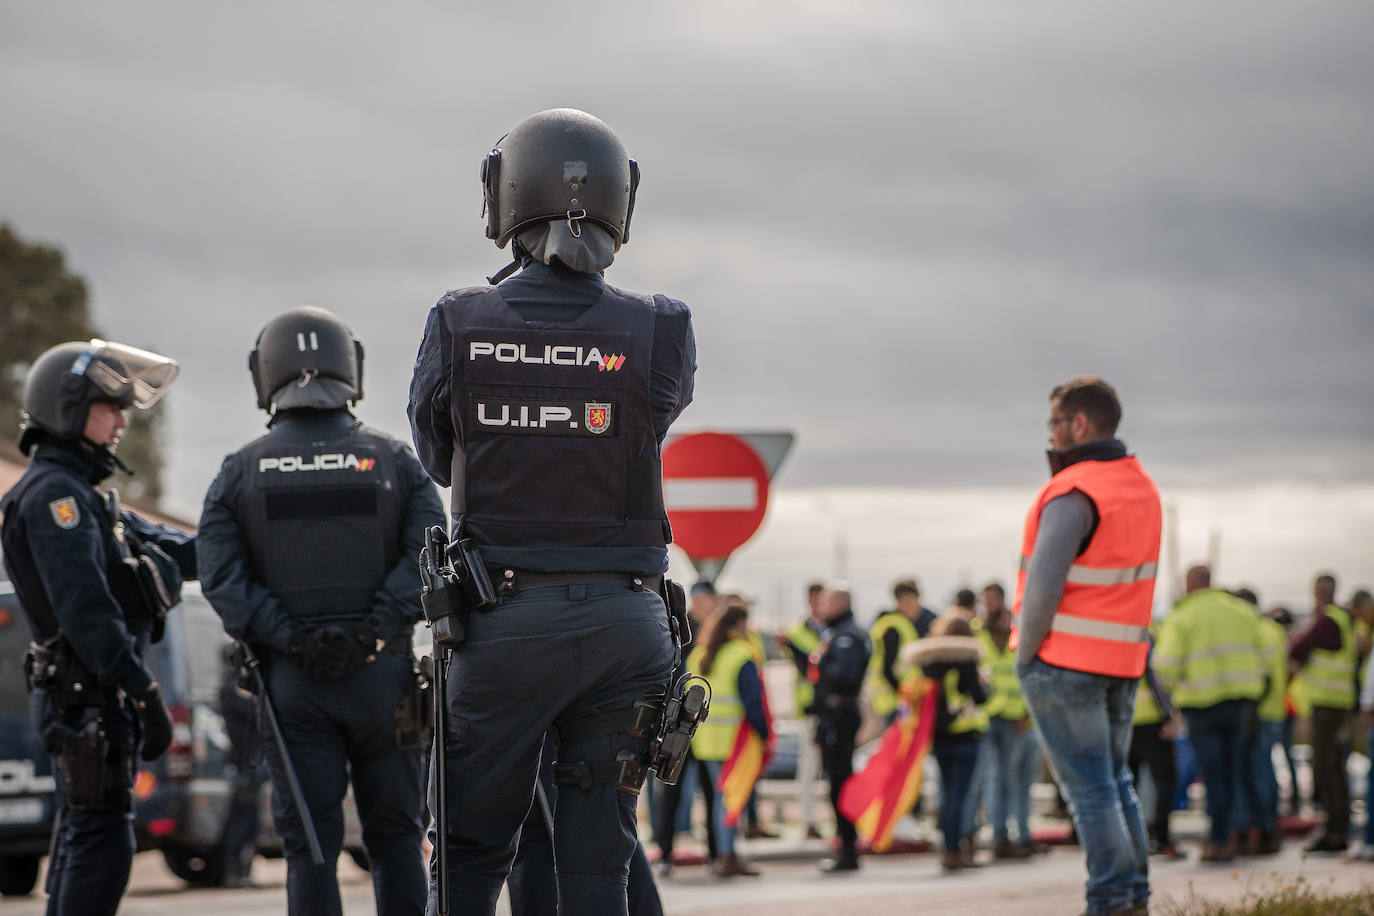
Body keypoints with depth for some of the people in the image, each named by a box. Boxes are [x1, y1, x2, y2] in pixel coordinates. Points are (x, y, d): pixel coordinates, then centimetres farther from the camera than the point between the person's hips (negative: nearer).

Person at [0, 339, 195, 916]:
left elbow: (174, 554, 18)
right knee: (103, 841, -12)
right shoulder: (55, 494, -13)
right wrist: (145, 691, -25)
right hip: (86, 696, -11)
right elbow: (84, 609, -22)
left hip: (90, 698, 11)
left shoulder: (81, 496, 21)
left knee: (82, 841, 14)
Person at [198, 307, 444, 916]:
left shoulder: (240, 473, 4)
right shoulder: (393, 461, 3)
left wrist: (291, 638, -12)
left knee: (310, 846, 2)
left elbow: (222, 578, -7)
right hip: (382, 675, 0)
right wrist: (371, 633, -13)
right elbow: (428, 558, -9)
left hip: (290, 681, 0)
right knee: (394, 836, 9)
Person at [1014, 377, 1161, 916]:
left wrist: (1026, 651, -10)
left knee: (1088, 787, -3)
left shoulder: (1074, 495, -18)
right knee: (1114, 780, 16)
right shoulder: (1141, 487, 9)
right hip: (1122, 659, 8)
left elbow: (1043, 585, -22)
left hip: (1065, 663, -8)